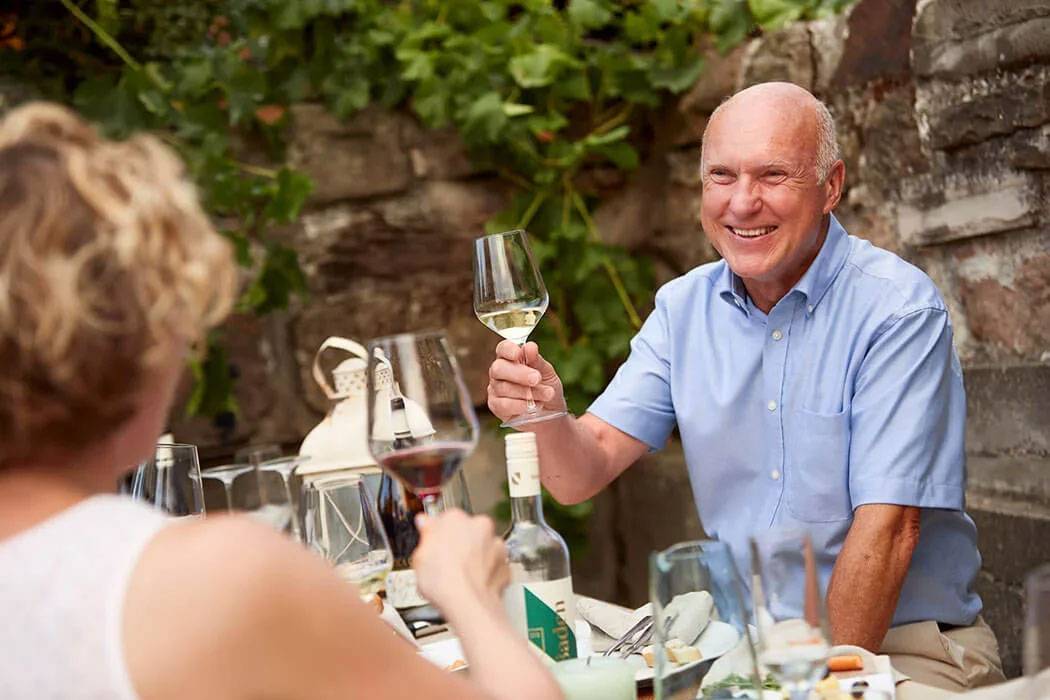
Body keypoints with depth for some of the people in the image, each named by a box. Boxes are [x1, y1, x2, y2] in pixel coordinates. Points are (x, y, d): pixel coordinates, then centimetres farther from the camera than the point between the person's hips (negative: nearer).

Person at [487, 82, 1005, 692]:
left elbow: (886, 529, -19)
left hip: (901, 645, -3)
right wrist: (546, 416, -23)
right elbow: (585, 472, -2)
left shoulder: (898, 309, -13)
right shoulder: (684, 307, 4)